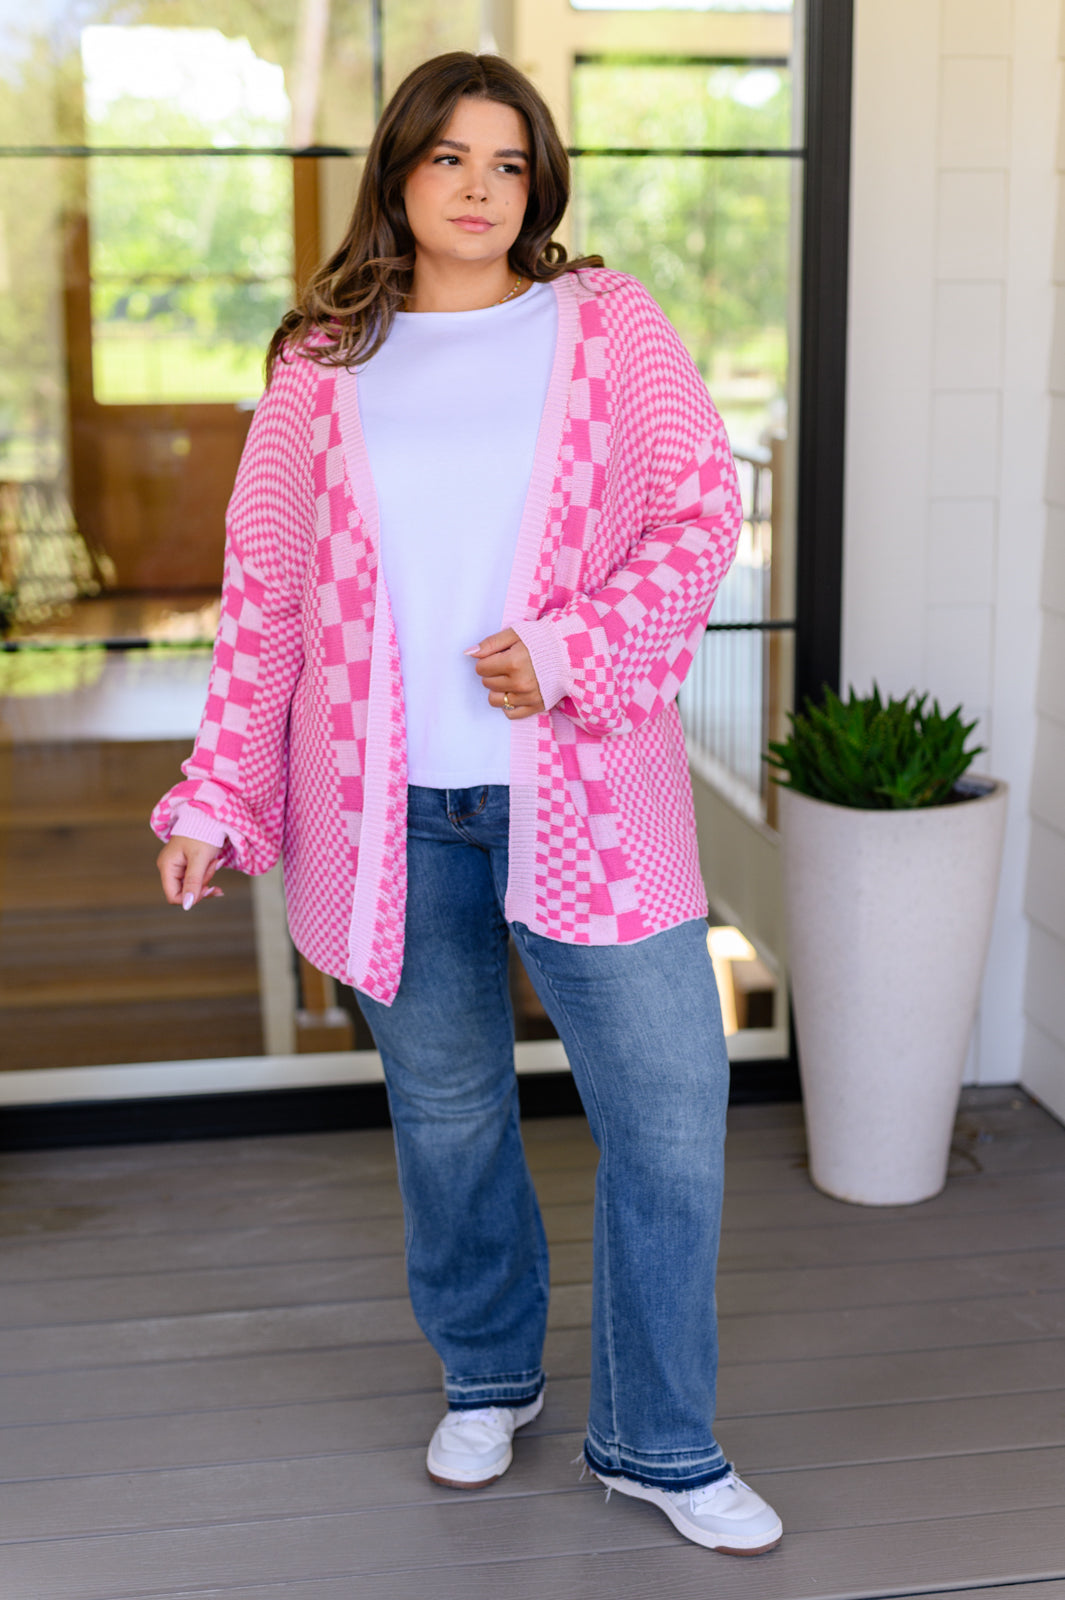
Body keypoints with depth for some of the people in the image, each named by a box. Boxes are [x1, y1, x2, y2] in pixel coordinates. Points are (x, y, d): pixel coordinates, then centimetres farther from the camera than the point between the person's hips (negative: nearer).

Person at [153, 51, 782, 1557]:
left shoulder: (609, 326, 5)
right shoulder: (324, 363, 8)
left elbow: (703, 508, -1)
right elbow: (262, 591, 9)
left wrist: (572, 653, -15)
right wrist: (217, 795, 4)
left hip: (581, 798, -1)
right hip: (394, 810, 1)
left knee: (671, 1118, -1)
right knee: (448, 1115, 13)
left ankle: (658, 1443, 18)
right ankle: (488, 1378, 38)